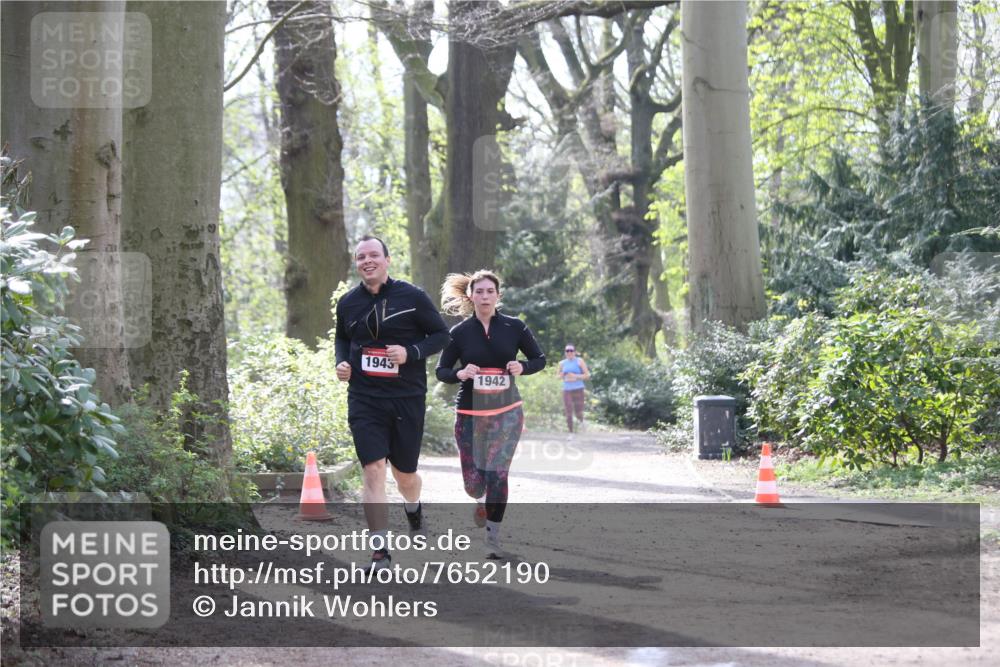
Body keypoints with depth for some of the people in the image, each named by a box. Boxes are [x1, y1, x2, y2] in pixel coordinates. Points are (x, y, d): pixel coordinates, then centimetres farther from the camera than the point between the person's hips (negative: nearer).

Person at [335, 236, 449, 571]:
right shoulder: (348, 303, 5)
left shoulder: (412, 297, -5)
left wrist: (411, 352, -17)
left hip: (407, 398, -1)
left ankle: (413, 506, 49)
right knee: (372, 470, -12)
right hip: (364, 399, 1)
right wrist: (342, 362, 2)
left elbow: (441, 335, 0)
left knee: (404, 474, 11)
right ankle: (380, 552, -10)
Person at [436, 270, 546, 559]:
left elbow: (540, 359, 9)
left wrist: (523, 367, -12)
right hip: (470, 413, 1)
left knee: (497, 474, -13)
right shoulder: (460, 332, -1)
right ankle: (481, 500, 40)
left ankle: (493, 537, 0)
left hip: (506, 412, -1)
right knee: (473, 482, 2)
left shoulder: (514, 327, 0)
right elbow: (441, 371, 5)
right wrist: (460, 374, -16)